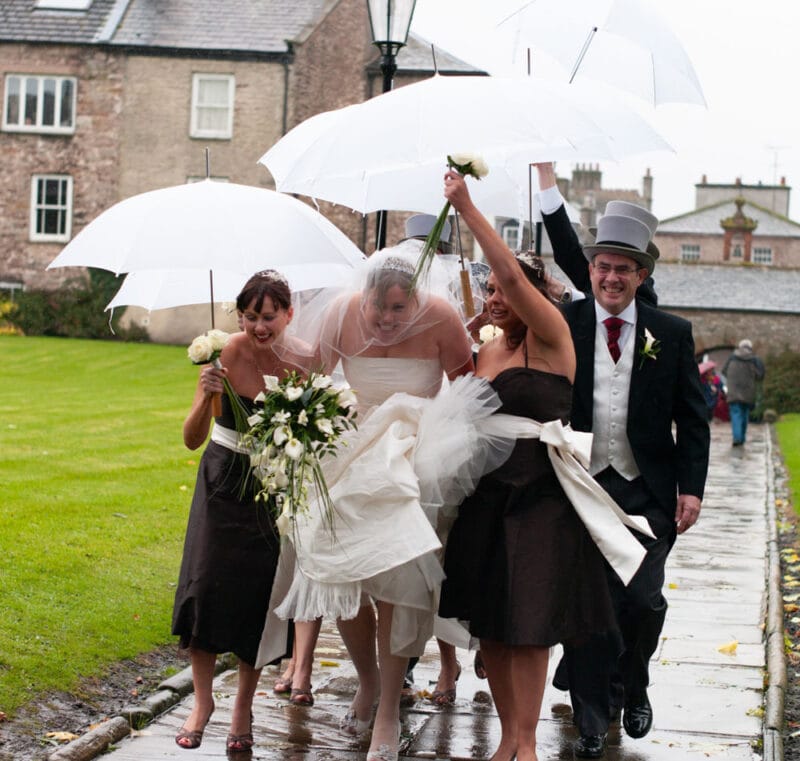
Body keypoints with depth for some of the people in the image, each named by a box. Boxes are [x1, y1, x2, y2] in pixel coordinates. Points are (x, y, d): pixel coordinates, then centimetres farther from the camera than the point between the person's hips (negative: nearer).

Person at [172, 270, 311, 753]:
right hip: (224, 482, 0)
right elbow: (193, 439, -15)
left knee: (258, 595, 2)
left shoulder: (303, 361, -11)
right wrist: (207, 395, -32)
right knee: (206, 584, -6)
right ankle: (202, 701, 10)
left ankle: (244, 709, 16)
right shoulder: (225, 355, -14)